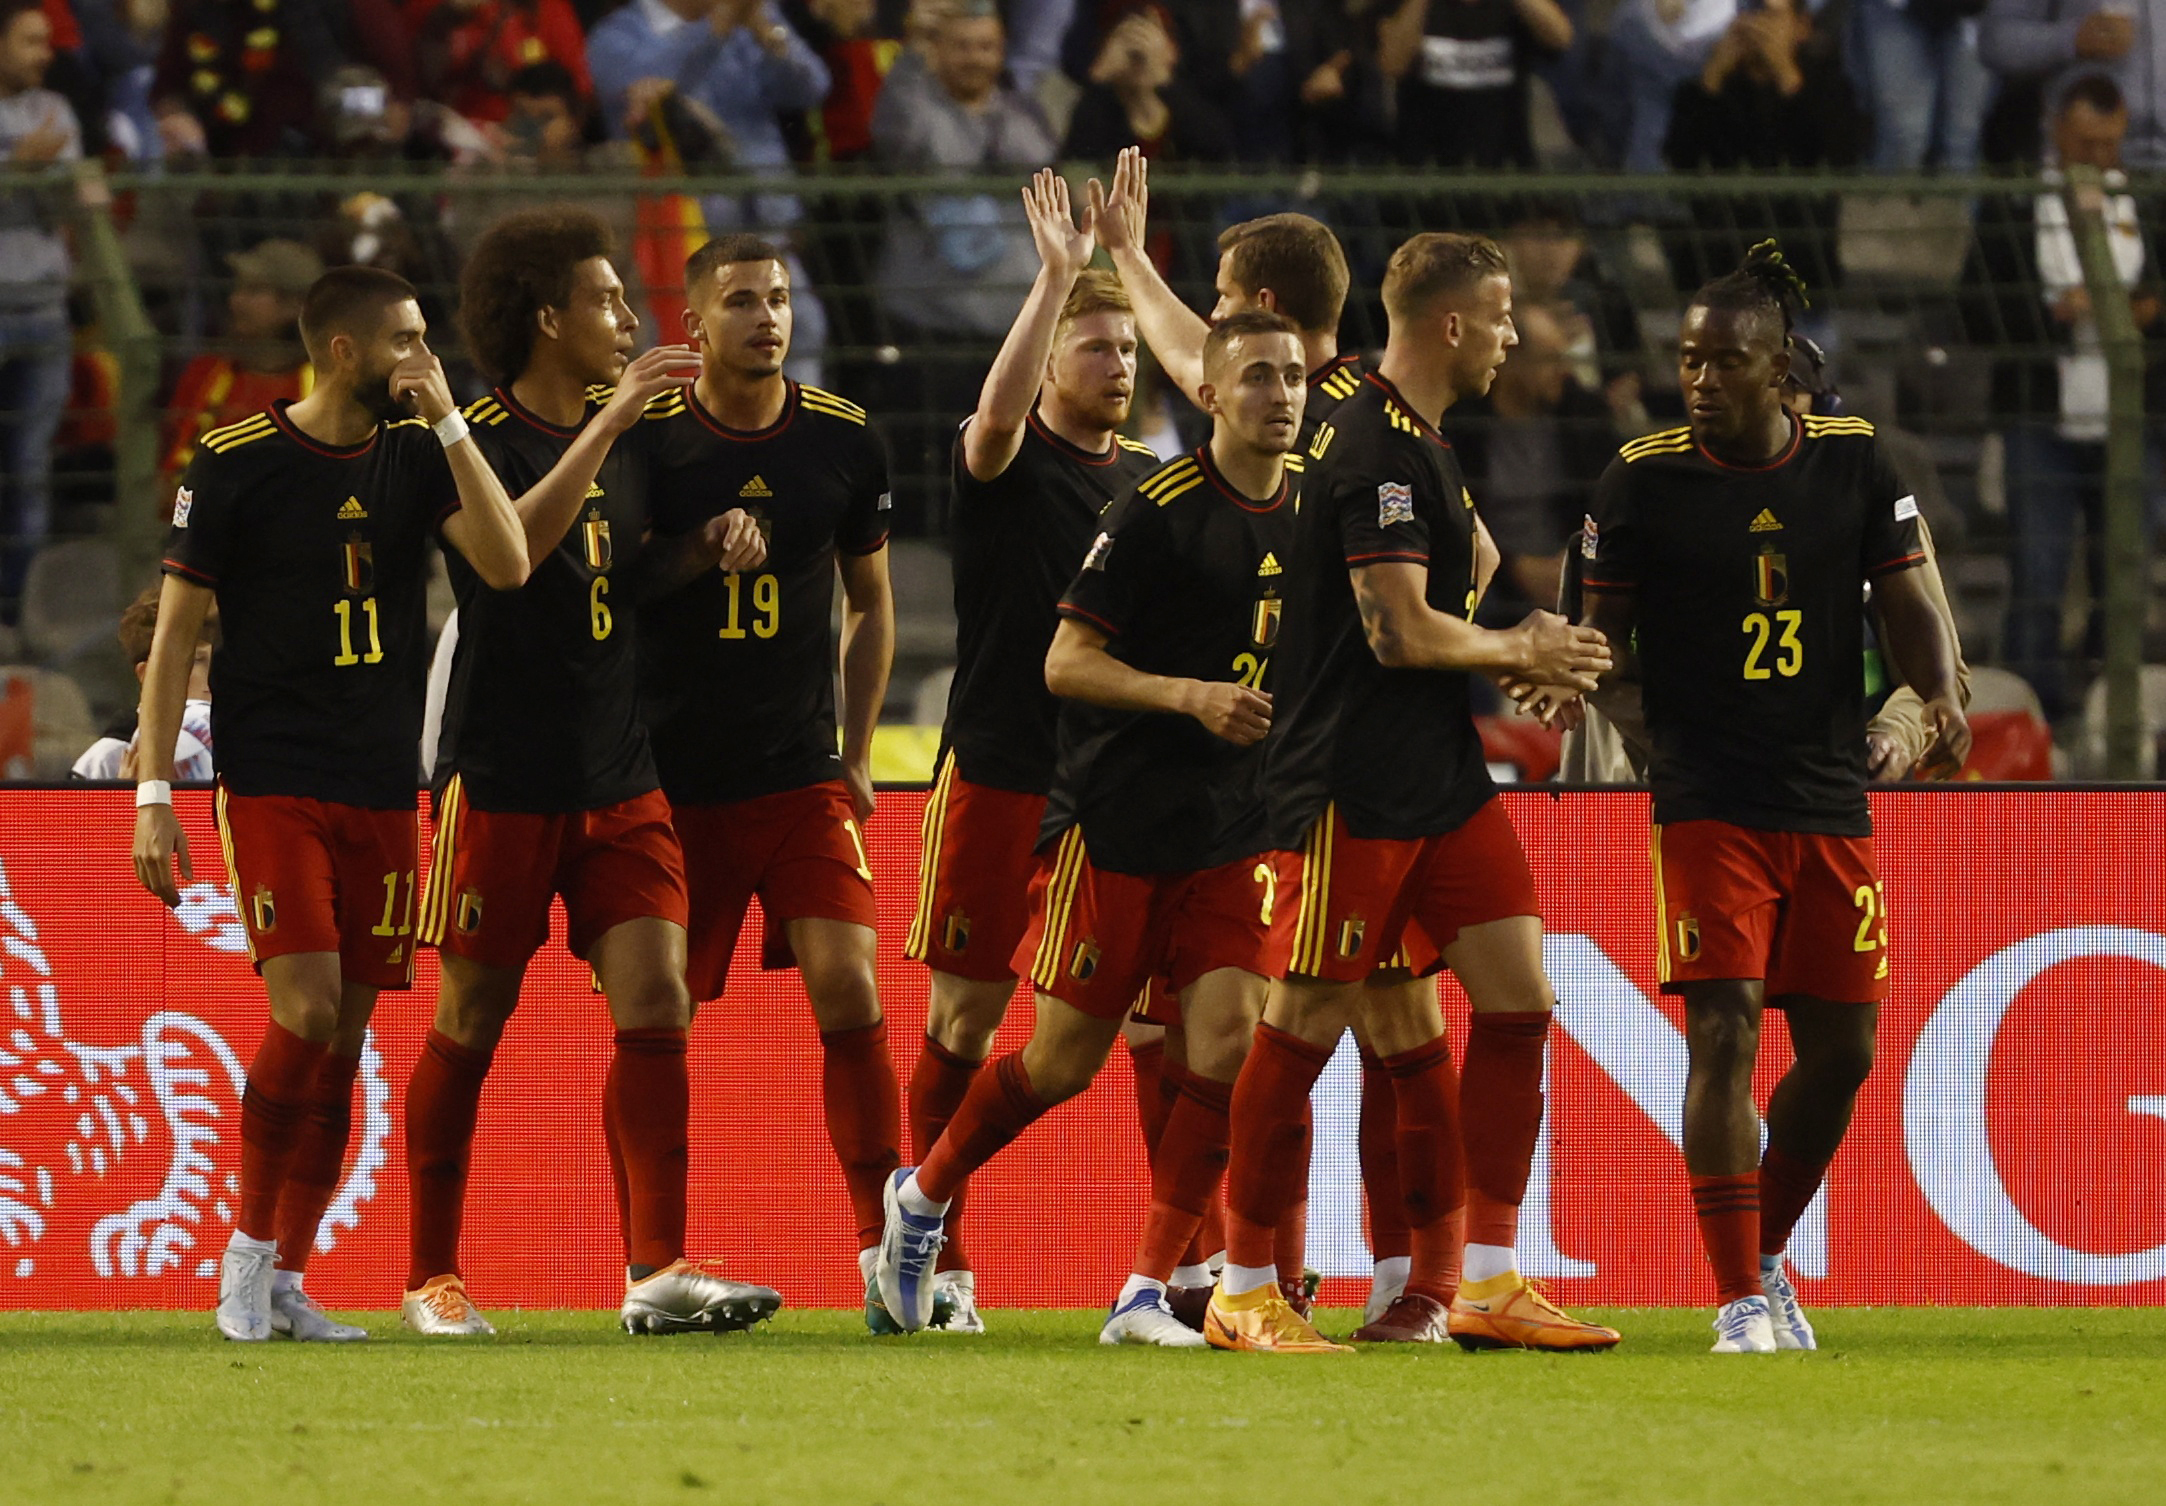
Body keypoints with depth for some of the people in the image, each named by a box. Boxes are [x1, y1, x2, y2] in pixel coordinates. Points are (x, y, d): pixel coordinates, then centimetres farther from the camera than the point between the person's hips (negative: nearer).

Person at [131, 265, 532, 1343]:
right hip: (270, 782, -4)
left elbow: (507, 564, -7)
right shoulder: (234, 463, -4)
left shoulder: (417, 453, 7)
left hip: (382, 790, 4)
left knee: (346, 1036, 3)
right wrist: (153, 790, -6)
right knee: (305, 1012, -16)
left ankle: (285, 1282, 10)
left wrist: (447, 420, -11)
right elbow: (176, 629, -1)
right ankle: (250, 1246, 0)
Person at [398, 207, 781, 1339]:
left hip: (619, 778, 5)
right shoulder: (479, 438, -9)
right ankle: (431, 1278, 15)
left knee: (656, 1006, -8)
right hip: (500, 778, -5)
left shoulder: (630, 434, 11)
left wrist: (716, 534, 4)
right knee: (471, 1024, 4)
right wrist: (608, 420, -33)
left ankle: (657, 1271, -12)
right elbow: (513, 543, -29)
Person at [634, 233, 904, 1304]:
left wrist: (855, 753, 10)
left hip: (803, 773, 1)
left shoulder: (842, 441, 4)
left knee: (848, 990, -11)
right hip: (669, 775, -1)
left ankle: (887, 1250, -7)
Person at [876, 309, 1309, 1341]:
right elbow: (1066, 662, -12)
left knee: (1229, 1041, -12)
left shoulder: (1311, 510, 5)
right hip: (1114, 821, -4)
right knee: (1065, 1058, 3)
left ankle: (1146, 1293, -4)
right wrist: (1192, 695, -23)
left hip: (1236, 830, 4)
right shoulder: (1156, 509, -12)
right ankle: (922, 1198, 30)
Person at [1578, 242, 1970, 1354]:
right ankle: (1740, 1300, -11)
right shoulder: (1644, 479, -2)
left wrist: (1940, 694, -11)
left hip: (1832, 802, 3)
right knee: (1725, 1028, -15)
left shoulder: (1855, 462, 3)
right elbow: (1606, 629, 6)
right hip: (1707, 802, -3)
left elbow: (1905, 602, 7)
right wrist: (1585, 679, -15)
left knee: (1842, 1049, 6)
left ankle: (1763, 1253, 27)